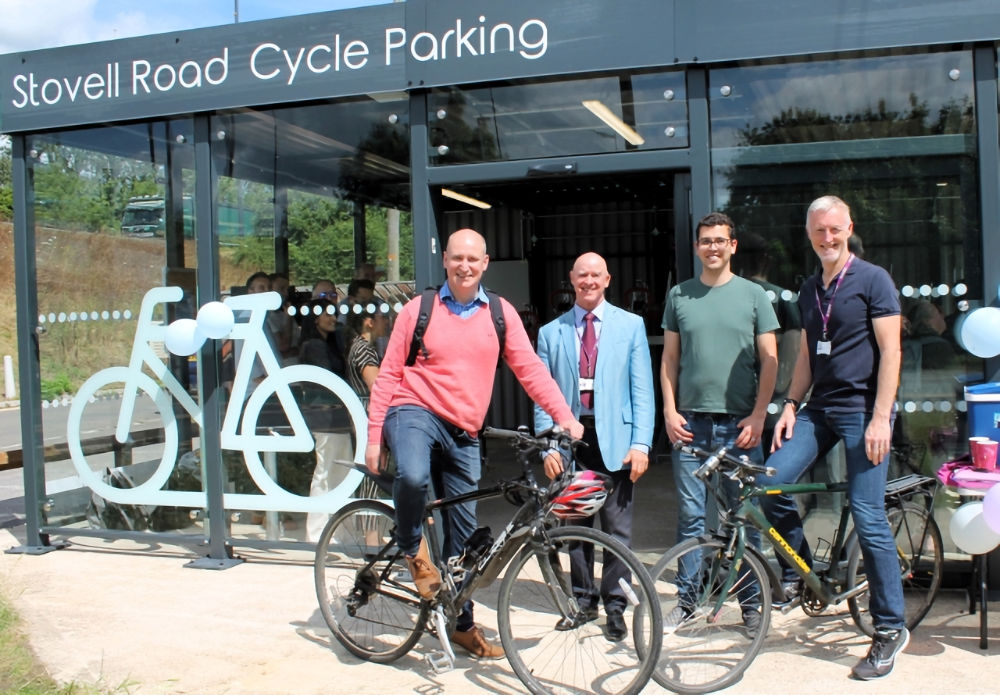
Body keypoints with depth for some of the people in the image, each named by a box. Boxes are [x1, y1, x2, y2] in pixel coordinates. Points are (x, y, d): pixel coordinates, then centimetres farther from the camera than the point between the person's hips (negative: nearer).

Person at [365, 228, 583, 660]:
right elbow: (388, 375, 0)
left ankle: (462, 624, 26)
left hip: (464, 432, 3)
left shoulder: (501, 313, 4)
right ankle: (412, 547, -5)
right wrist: (374, 437, -4)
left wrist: (564, 416, -11)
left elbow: (529, 368, 1)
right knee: (412, 476, -36)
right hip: (415, 412, -3)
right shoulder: (418, 310, -1)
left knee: (463, 530, 9)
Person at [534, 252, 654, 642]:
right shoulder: (551, 333, 9)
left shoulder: (631, 325, 6)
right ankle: (584, 602, 25)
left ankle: (615, 606, 15)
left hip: (614, 439, -1)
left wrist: (641, 443, -8)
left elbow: (642, 390, 1)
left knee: (617, 530, 2)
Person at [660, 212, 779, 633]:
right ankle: (688, 598, 15)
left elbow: (770, 360, 3)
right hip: (690, 421, 1)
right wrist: (670, 410, 1)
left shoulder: (753, 295, 5)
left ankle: (751, 602, 15)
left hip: (740, 424, -1)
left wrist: (758, 415, -6)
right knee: (690, 516, 4)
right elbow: (669, 358, 11)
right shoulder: (679, 295, 9)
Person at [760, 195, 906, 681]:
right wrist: (790, 405, 7)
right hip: (819, 409, 6)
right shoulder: (808, 291, 15)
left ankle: (891, 628, 7)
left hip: (862, 409, -6)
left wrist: (880, 417, -16)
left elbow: (890, 351, -9)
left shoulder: (872, 280, -4)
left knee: (868, 517, -7)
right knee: (771, 482, -11)